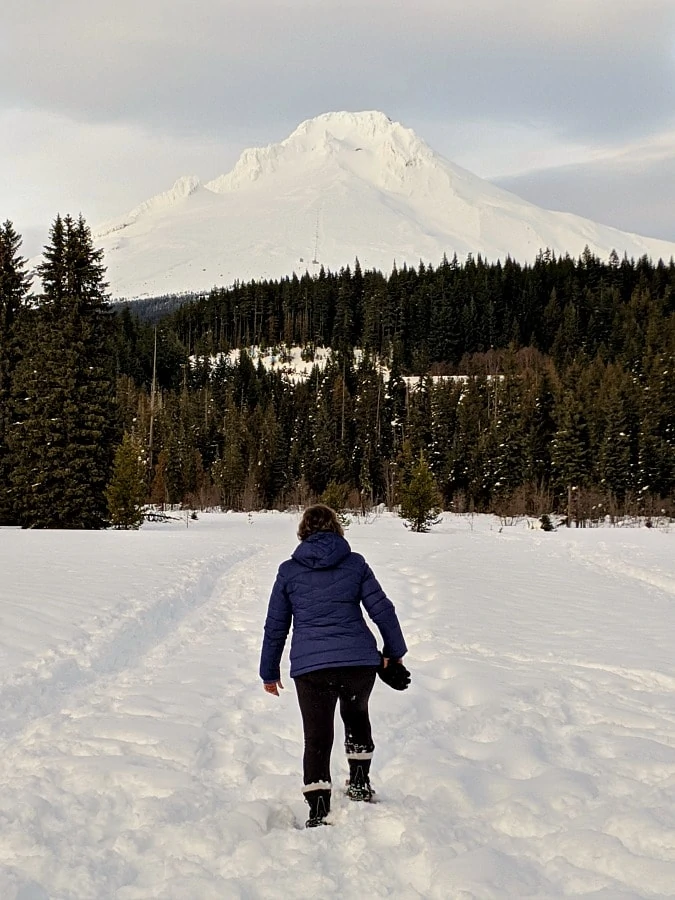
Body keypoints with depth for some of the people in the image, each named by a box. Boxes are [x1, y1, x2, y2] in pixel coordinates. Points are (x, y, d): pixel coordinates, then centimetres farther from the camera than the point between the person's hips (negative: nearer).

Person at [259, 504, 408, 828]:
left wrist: (269, 672, 18)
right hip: (360, 661, 2)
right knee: (356, 715, 30)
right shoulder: (355, 563, 6)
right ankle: (360, 785, 36)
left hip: (310, 667, -1)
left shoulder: (289, 570, 6)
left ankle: (319, 814, -6)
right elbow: (382, 609, 6)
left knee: (317, 739, 4)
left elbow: (275, 626, 9)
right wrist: (394, 651, 20)